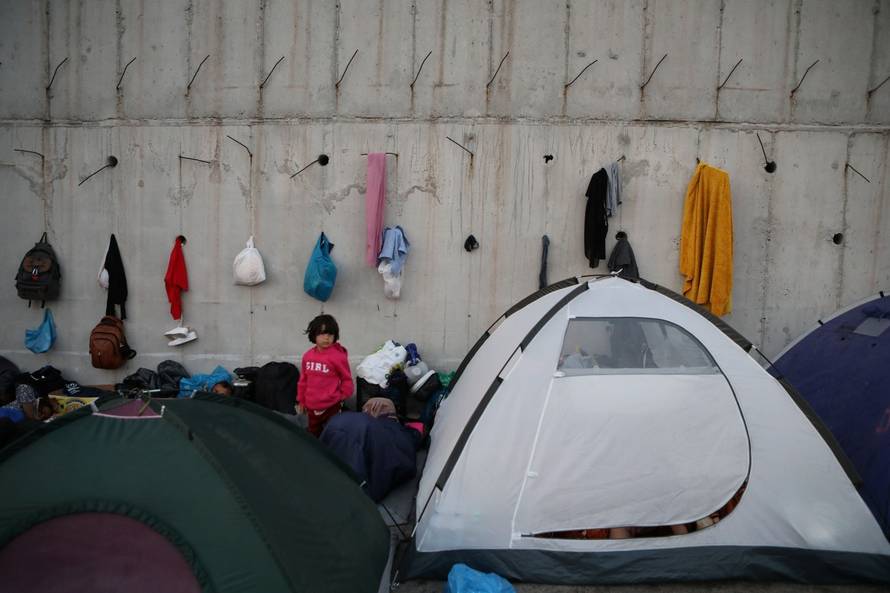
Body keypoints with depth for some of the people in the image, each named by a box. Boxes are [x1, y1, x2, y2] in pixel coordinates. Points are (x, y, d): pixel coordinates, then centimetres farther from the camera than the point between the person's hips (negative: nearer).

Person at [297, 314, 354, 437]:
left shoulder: (338, 356, -15)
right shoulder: (307, 355, 1)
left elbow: (347, 379, -5)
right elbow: (303, 380, 11)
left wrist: (341, 398, 1)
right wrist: (301, 401, 16)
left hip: (331, 407, -5)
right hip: (311, 406, 6)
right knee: (313, 436, 21)